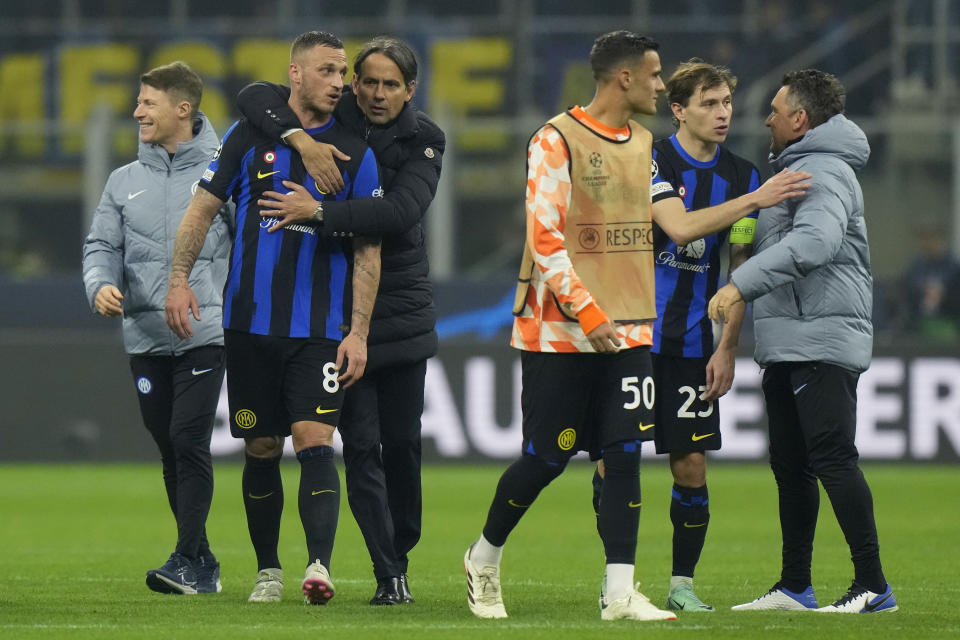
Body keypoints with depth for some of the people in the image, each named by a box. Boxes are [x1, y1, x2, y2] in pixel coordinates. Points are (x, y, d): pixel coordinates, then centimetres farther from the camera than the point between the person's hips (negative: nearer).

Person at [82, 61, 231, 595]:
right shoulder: (126, 181, 13)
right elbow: (102, 244, 10)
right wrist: (101, 285, -11)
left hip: (204, 335, -5)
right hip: (145, 338, 5)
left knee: (190, 441, -16)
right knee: (170, 450, 7)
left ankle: (188, 559, -15)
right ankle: (203, 567, 15)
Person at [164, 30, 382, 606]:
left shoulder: (356, 154, 3)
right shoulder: (249, 137, 4)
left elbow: (368, 250, 3)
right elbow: (204, 207, 10)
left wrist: (359, 333, -5)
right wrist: (179, 279, -2)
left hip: (320, 330, -1)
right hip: (251, 321, 1)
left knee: (315, 441, -15)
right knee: (261, 450, 6)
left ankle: (320, 565, -24)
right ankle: (268, 570, 18)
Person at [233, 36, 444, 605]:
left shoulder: (422, 141, -4)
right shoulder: (332, 120, -1)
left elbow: (400, 212, -20)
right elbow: (257, 96, -8)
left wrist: (319, 213, -27)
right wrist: (299, 137, -25)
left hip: (403, 312, 0)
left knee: (402, 443, 6)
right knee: (360, 446, -6)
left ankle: (400, 554, 26)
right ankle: (389, 576, -6)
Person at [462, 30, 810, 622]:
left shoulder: (642, 145, 14)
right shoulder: (557, 141, -9)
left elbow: (677, 224, 13)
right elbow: (545, 239, -14)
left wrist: (755, 201, 9)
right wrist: (587, 313, -19)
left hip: (627, 332, 6)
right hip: (560, 332, -6)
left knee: (625, 454, -2)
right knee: (546, 458, -1)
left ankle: (620, 591, -2)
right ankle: (484, 559, 20)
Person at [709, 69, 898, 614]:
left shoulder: (826, 173, -13)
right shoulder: (798, 170, 21)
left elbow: (815, 241, -30)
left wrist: (742, 283, -33)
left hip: (822, 340, -11)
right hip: (789, 345, 11)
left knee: (833, 458, -13)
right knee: (791, 465, 13)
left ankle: (873, 585, -13)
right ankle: (794, 587, 19)